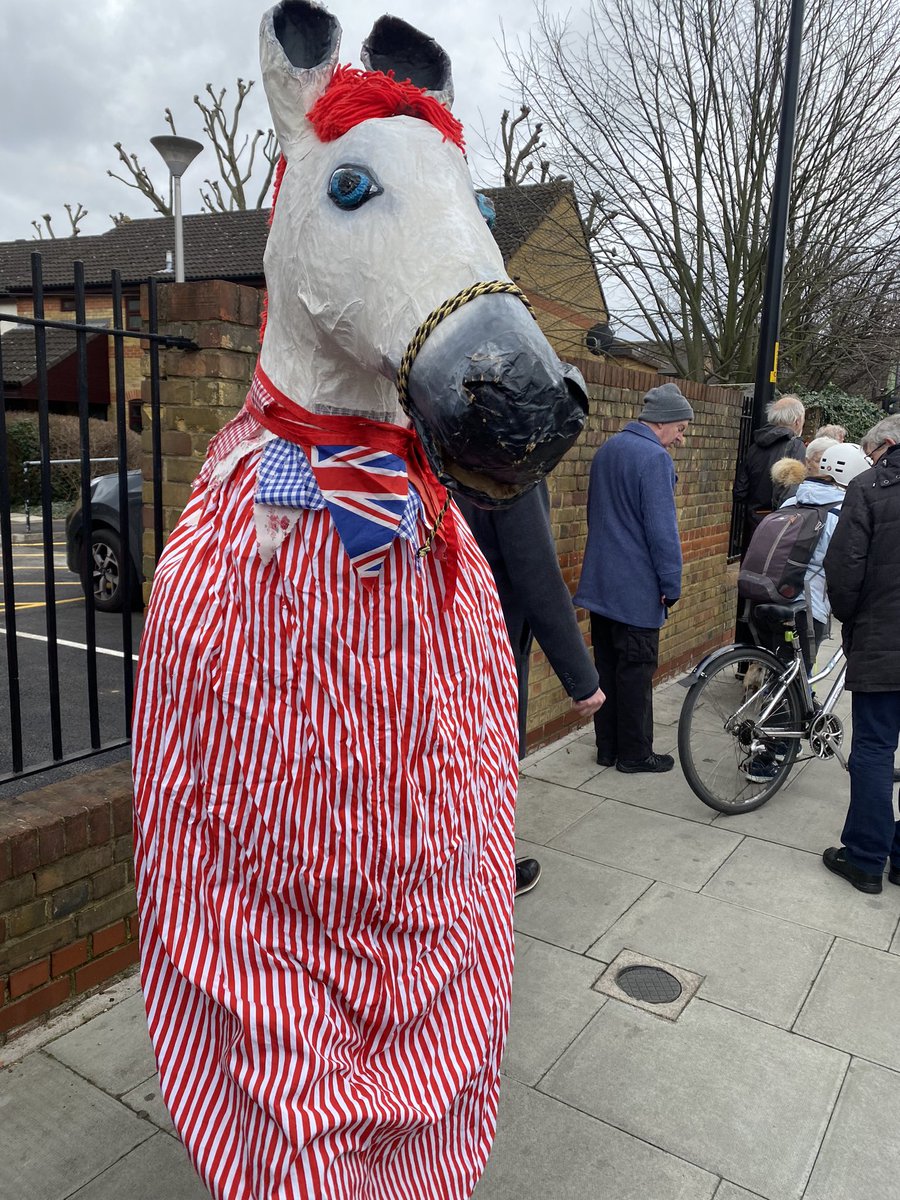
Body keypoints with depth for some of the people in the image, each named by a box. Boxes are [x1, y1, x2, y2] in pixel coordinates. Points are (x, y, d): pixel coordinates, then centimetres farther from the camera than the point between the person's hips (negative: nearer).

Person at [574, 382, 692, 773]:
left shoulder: (606, 451, 12)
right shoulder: (654, 458, -16)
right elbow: (662, 529, -19)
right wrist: (671, 584, -11)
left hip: (600, 583, 8)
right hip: (637, 589, -8)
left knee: (607, 667, 13)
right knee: (636, 671, 2)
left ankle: (607, 748, 22)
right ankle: (634, 753, 13)